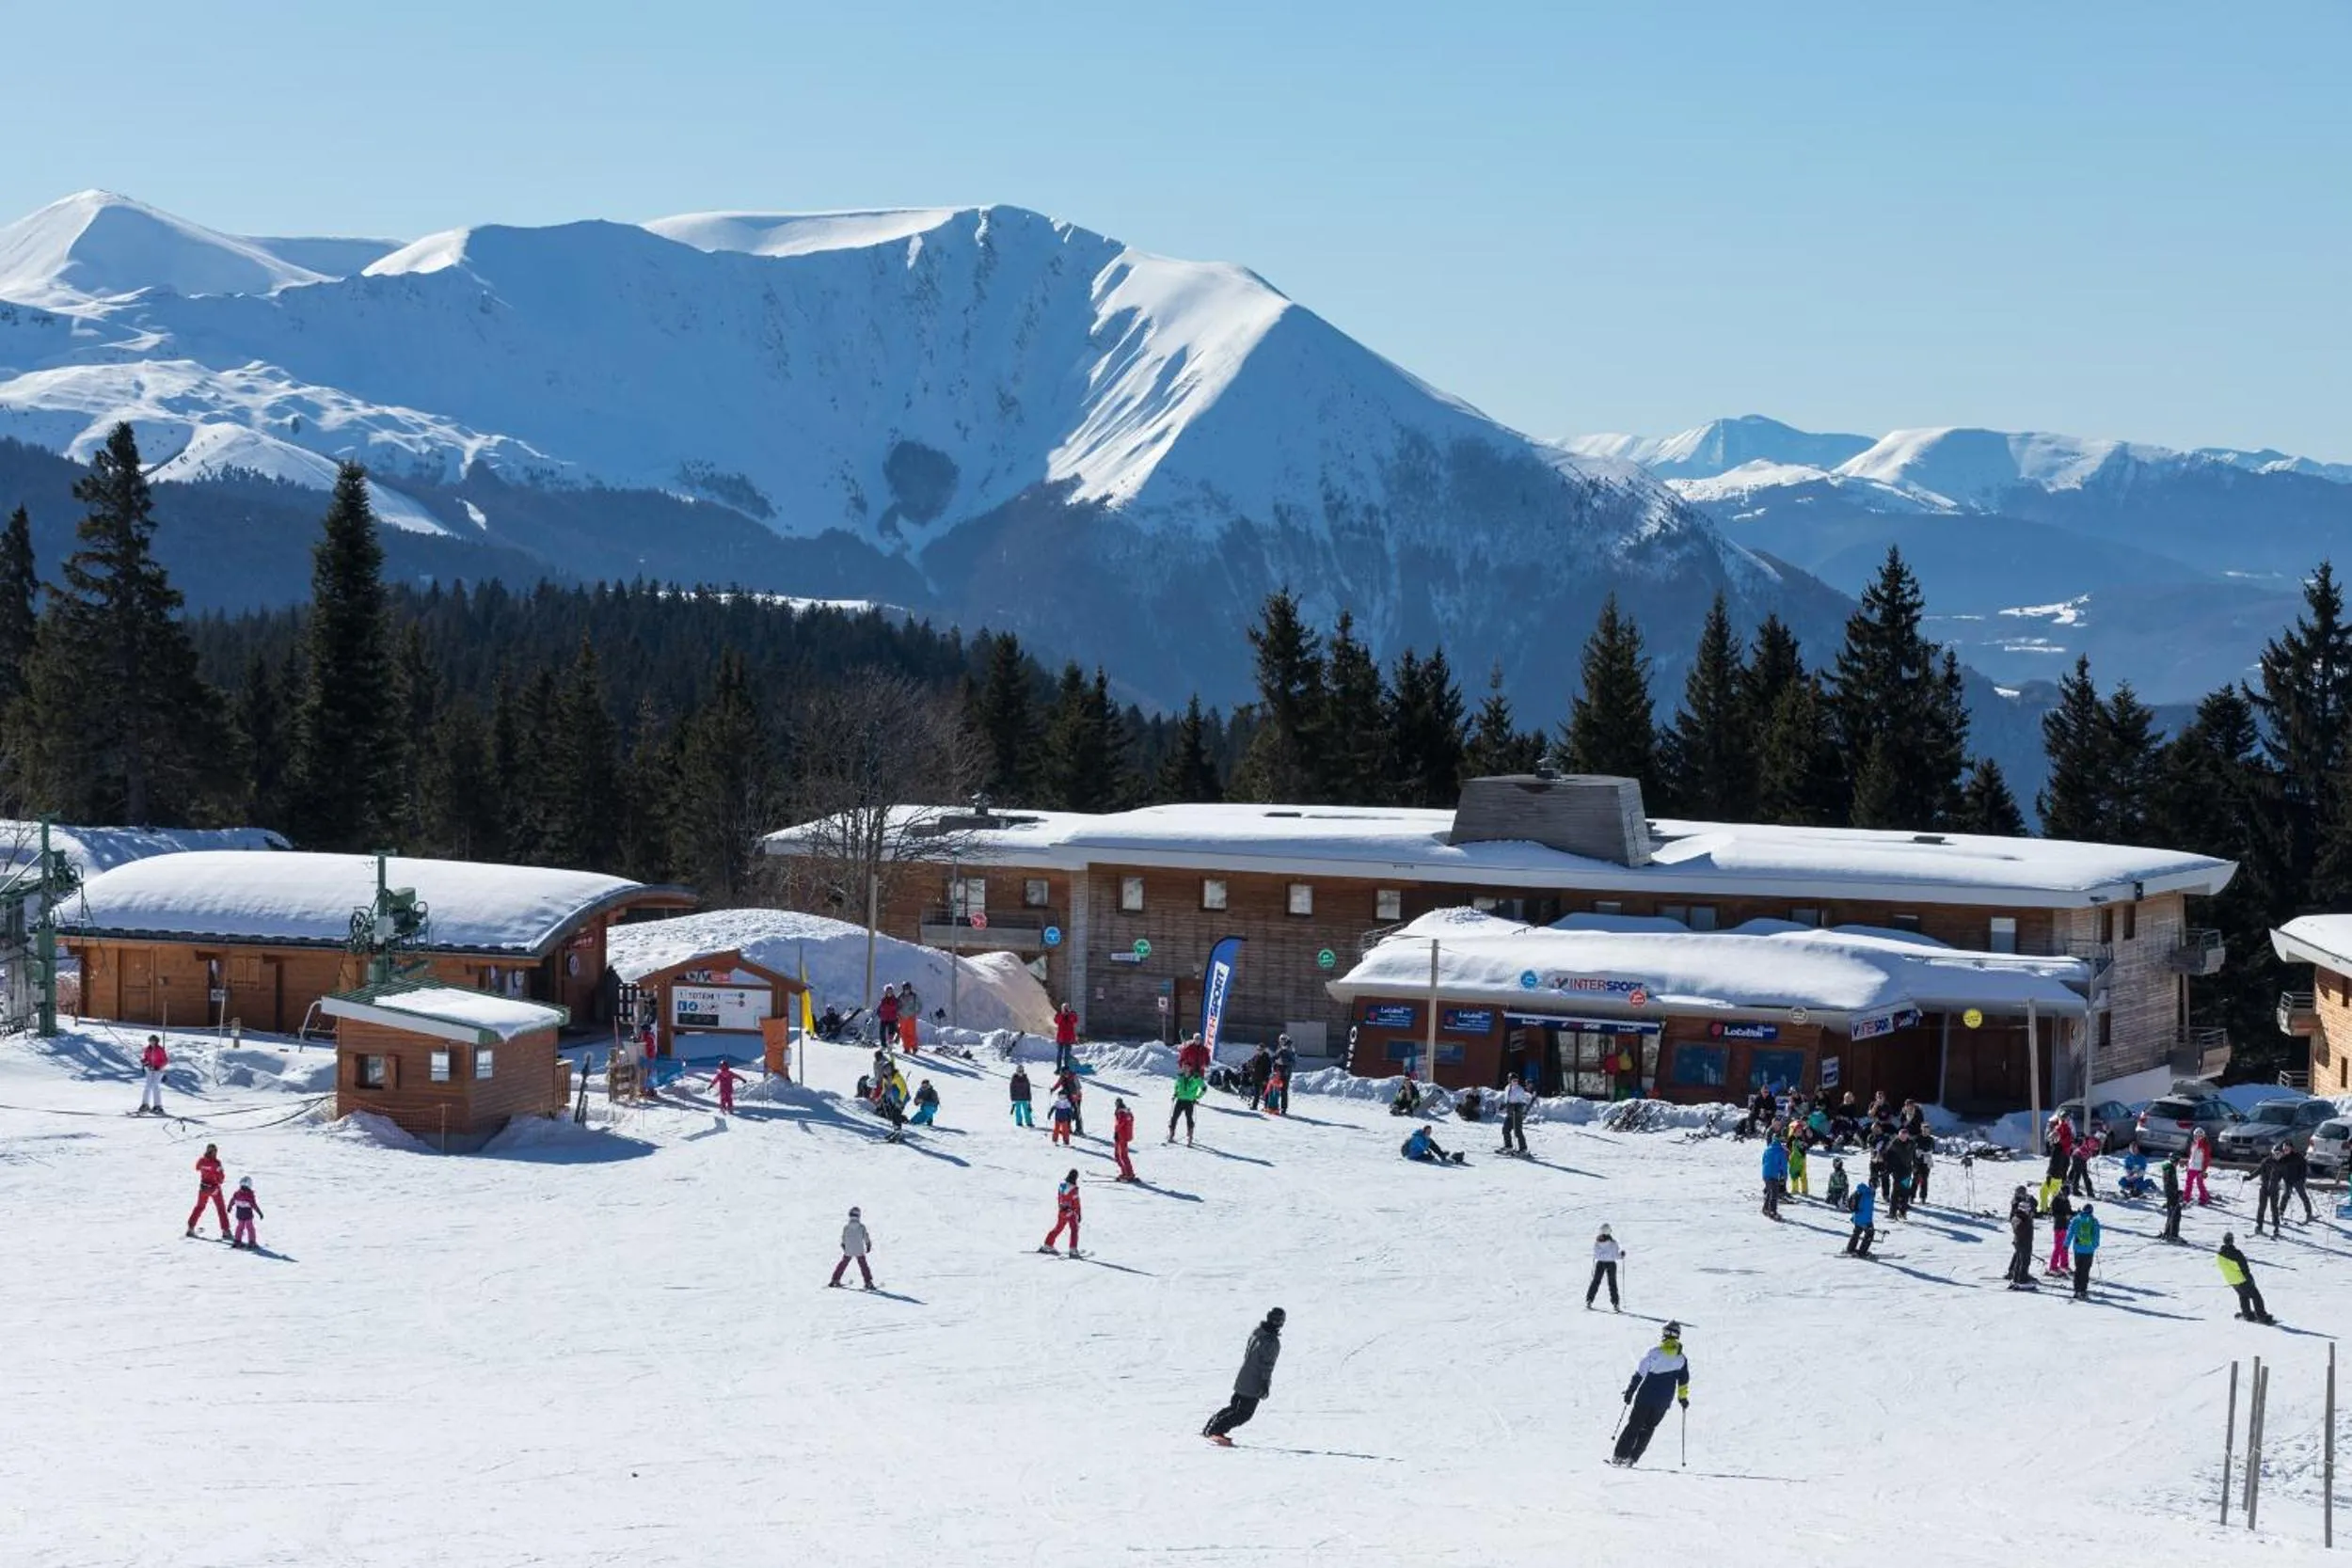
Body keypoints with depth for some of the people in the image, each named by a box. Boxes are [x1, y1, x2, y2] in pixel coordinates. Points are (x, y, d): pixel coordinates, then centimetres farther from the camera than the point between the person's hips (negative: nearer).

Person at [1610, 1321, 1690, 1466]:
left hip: (1644, 1397, -2)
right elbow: (1683, 1381, 4)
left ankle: (1619, 1456, 0)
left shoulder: (1654, 1353, -7)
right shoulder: (1682, 1358, 2)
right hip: (1663, 1402, 2)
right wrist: (1683, 1398, 17)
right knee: (1648, 1429, 12)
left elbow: (1639, 1373, -8)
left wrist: (1629, 1391, -2)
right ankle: (1632, 1458, 3)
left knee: (1633, 1426, 6)